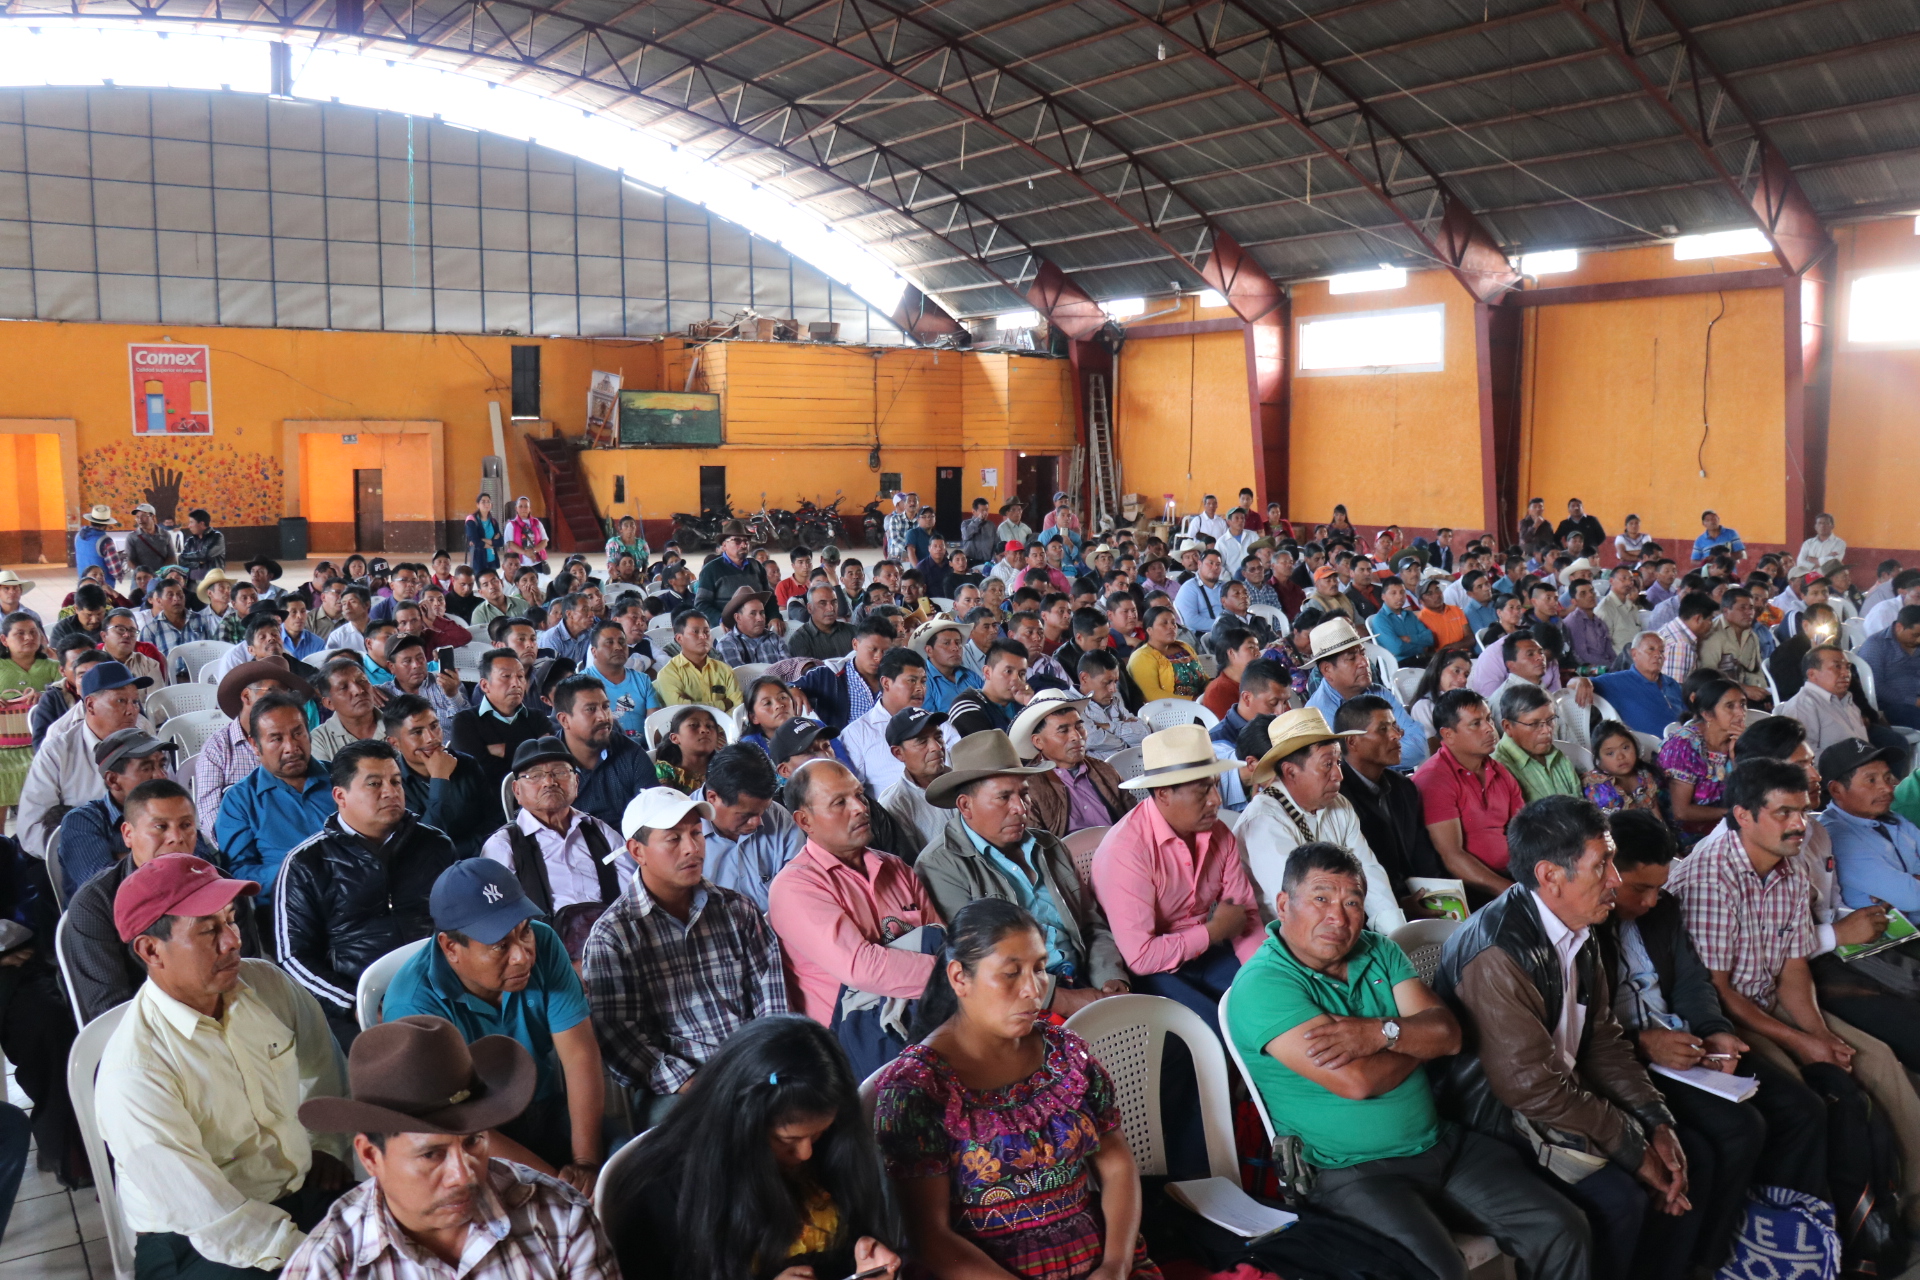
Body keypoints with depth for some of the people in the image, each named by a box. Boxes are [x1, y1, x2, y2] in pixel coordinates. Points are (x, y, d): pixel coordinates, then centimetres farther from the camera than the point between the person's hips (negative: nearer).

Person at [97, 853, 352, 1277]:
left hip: (304, 1191, 6)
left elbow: (321, 1062, 21)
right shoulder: (132, 1071, -21)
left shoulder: (266, 984, -2)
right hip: (196, 1244, -6)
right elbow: (210, 1217, -22)